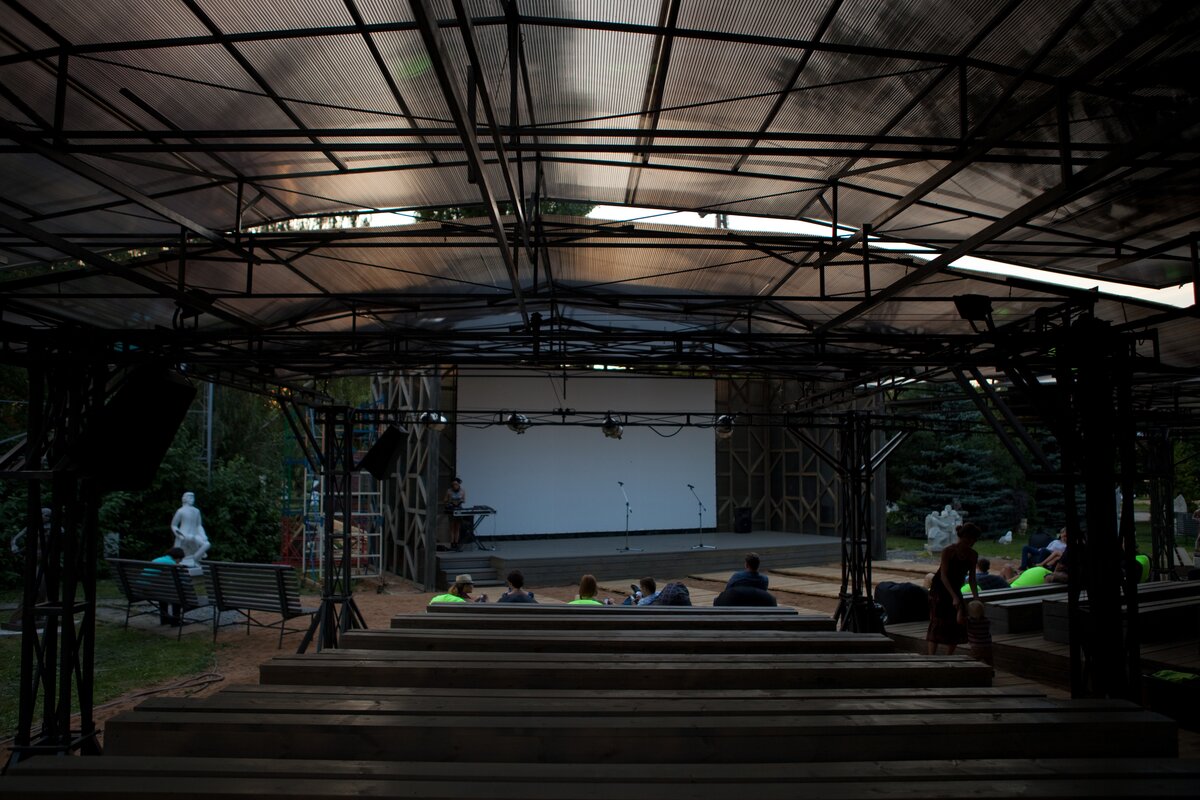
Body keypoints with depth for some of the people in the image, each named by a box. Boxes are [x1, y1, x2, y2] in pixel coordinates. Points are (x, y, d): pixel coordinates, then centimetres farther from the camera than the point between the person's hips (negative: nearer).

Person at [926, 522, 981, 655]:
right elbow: (943, 576, -21)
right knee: (937, 623, -11)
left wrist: (976, 598, -6)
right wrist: (954, 597, -27)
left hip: (955, 589, 6)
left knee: (960, 622, -2)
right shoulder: (948, 552, -19)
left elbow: (971, 578, 3)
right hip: (939, 590, -6)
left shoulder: (973, 555, -2)